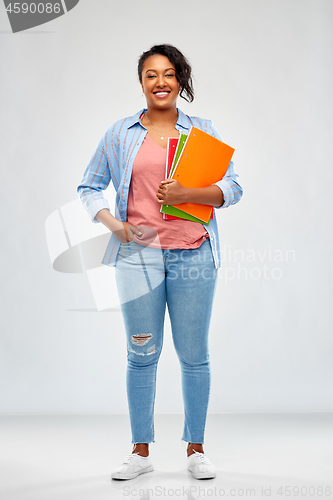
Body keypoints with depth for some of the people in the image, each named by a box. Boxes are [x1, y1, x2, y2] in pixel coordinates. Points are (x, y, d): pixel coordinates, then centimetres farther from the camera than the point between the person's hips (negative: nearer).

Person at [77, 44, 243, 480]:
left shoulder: (203, 131, 8)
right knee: (142, 354, 5)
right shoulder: (119, 134, 9)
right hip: (139, 254, 0)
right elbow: (89, 187, 13)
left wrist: (188, 194, -13)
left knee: (194, 355, 5)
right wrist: (113, 224, -4)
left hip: (193, 255, 0)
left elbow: (233, 189, 3)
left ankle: (196, 449, 19)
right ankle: (141, 450, 17)